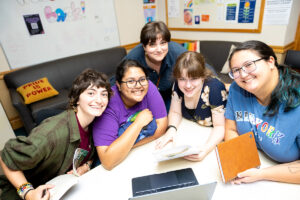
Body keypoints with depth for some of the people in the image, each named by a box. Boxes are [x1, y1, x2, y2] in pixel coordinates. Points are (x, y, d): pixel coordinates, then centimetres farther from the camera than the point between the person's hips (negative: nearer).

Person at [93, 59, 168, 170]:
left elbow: (162, 125, -14)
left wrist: (128, 145, -19)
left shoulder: (149, 88, -16)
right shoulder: (109, 104, -27)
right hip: (118, 164, -4)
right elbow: (108, 162, -32)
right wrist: (138, 123, -30)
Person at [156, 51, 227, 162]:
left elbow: (220, 126, -23)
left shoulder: (214, 88, -28)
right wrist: (171, 129, -24)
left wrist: (207, 148, -40)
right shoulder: (178, 85, -16)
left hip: (212, 136, -4)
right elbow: (175, 112, -4)